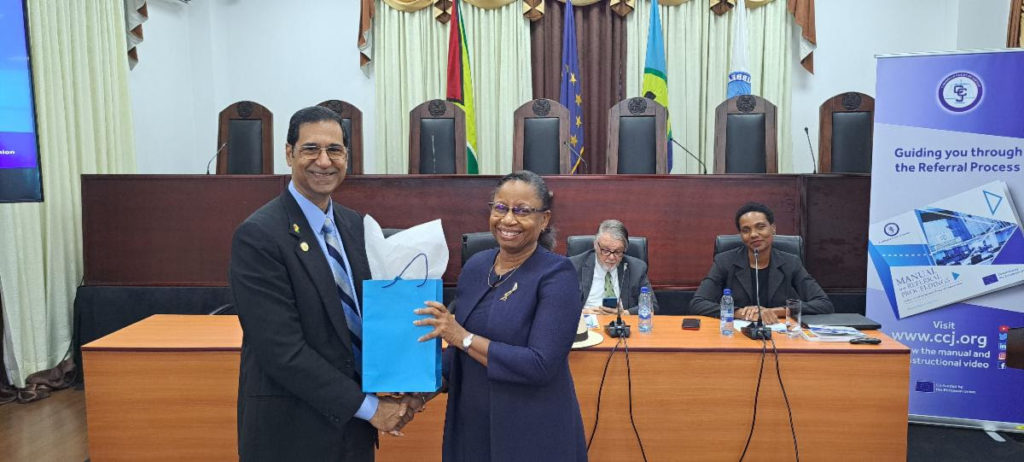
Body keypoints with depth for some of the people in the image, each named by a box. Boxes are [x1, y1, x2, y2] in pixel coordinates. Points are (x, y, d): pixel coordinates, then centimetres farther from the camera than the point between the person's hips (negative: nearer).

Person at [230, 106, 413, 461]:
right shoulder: (258, 236, -17)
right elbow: (281, 350, -21)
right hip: (291, 431, -6)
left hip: (354, 422, 6)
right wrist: (368, 406, -16)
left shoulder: (355, 225, 4)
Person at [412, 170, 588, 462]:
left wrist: (463, 337, -22)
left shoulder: (557, 274, -15)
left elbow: (541, 365, -24)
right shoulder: (475, 266, 2)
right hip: (470, 422, 5)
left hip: (533, 432, -5)